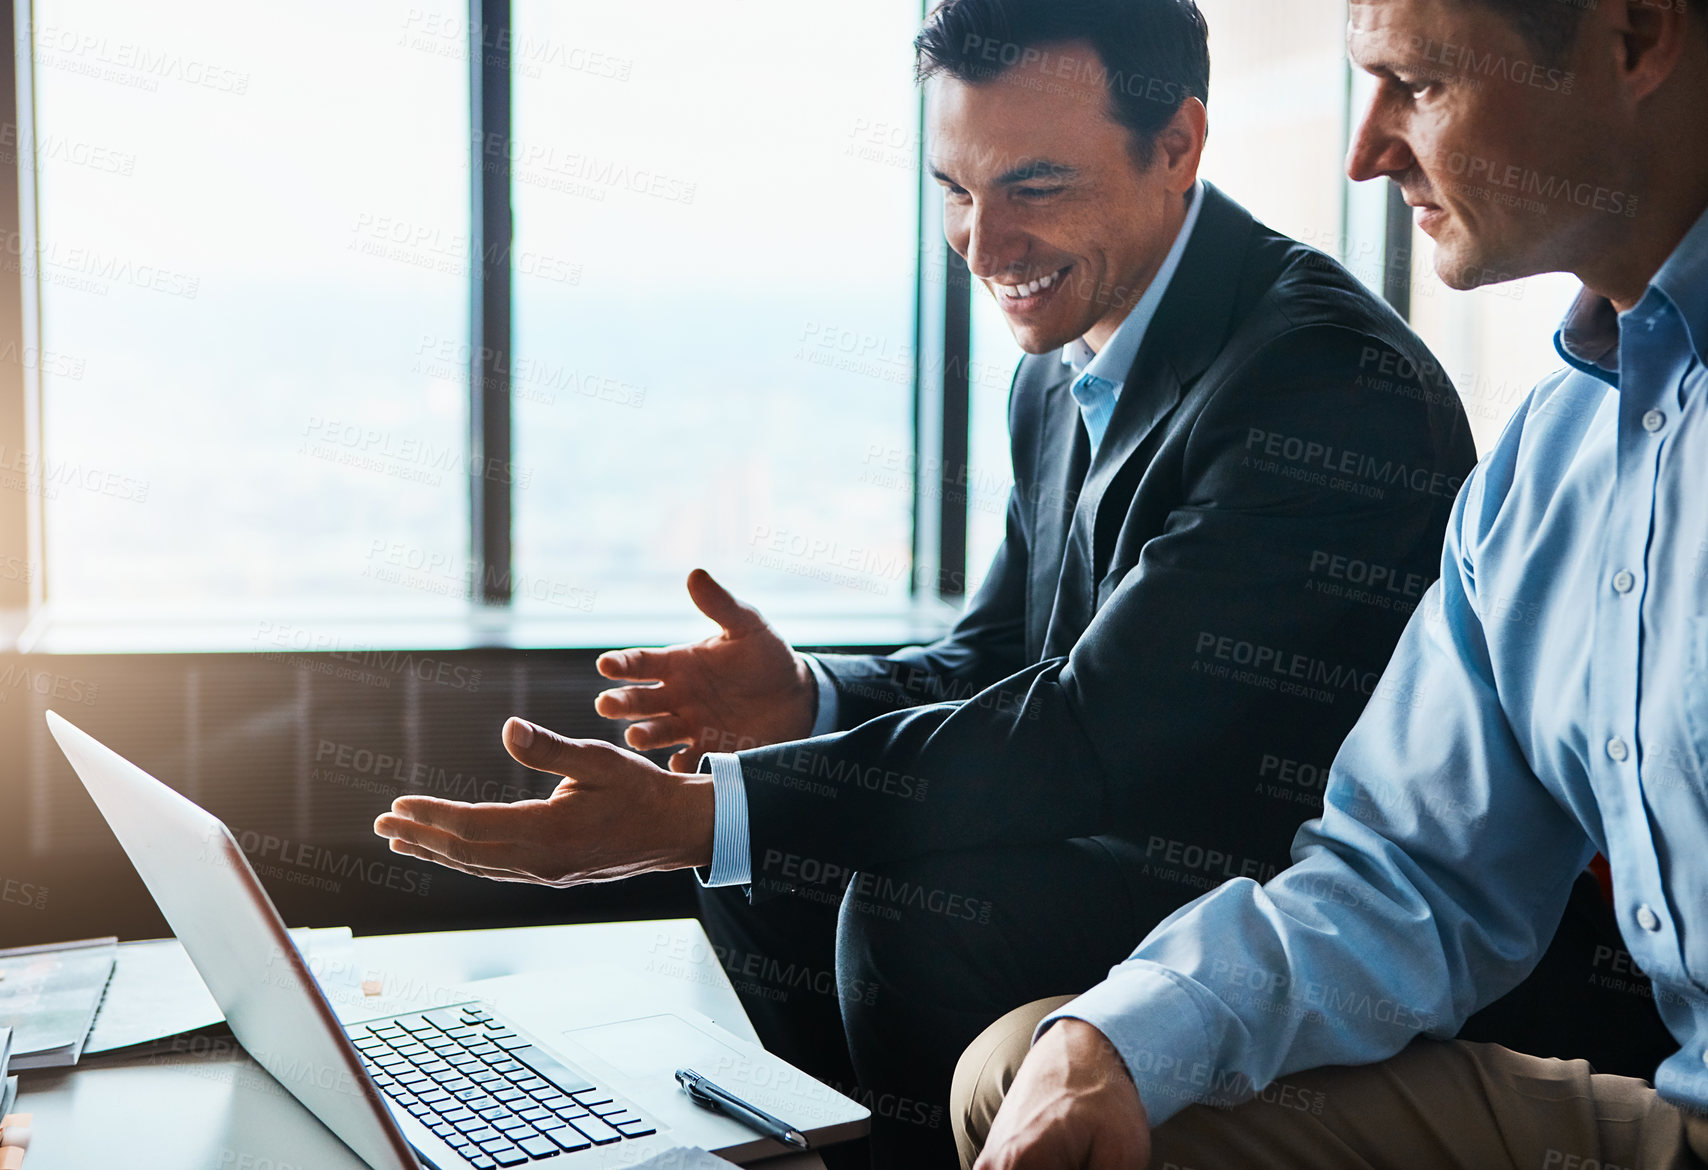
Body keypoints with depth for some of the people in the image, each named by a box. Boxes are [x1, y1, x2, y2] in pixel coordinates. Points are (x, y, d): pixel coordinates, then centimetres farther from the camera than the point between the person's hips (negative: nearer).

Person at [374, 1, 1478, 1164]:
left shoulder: (1329, 381, -23)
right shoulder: (1061, 375, 6)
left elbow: (1095, 728, -28)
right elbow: (998, 656, 10)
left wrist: (690, 815, -30)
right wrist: (804, 696, -12)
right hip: (1136, 838, 8)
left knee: (914, 909, -26)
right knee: (766, 870, 1)